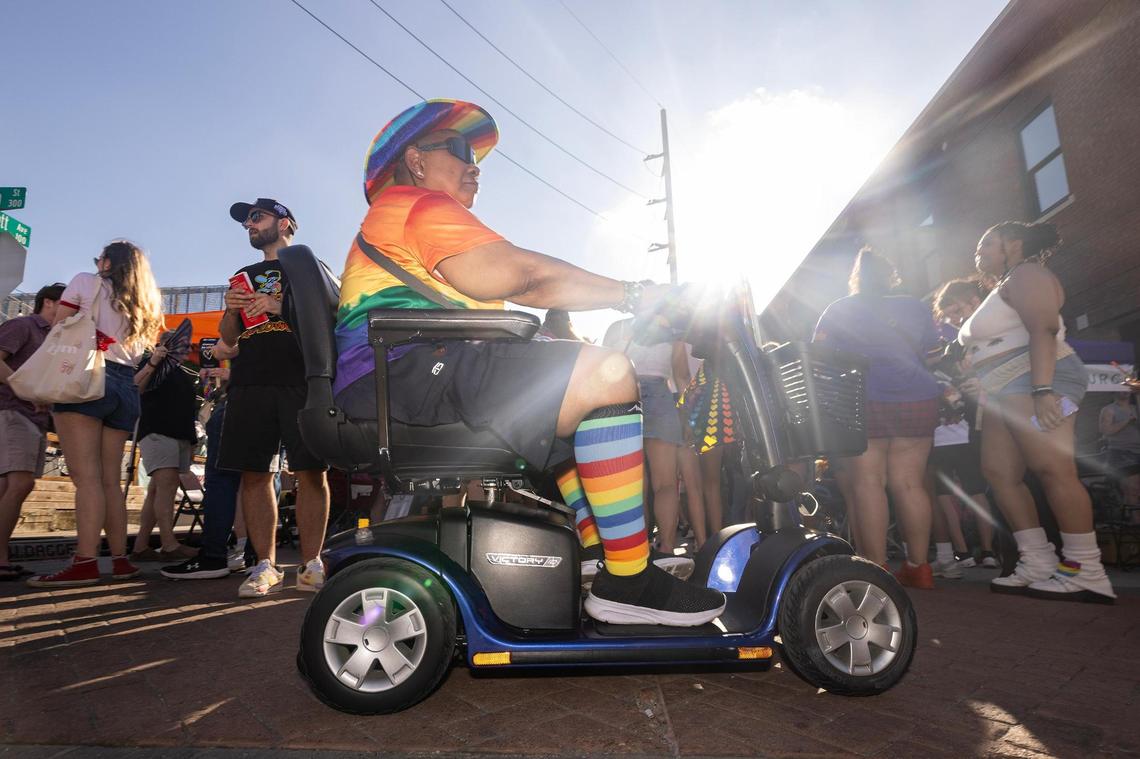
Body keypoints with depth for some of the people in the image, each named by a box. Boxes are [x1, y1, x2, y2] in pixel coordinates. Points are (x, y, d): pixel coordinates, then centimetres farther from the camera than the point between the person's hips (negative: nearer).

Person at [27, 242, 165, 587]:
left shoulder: (86, 282, 9)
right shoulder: (143, 306, 23)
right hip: (125, 390, 6)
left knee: (86, 475, -12)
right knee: (111, 479, 6)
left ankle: (85, 563, -18)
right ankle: (120, 559, 4)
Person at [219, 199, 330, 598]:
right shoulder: (244, 276, 27)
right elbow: (229, 338, 25)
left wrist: (280, 306, -11)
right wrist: (231, 309, 4)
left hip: (301, 381, -4)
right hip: (250, 382, 5)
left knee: (311, 471, -9)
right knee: (254, 473, -2)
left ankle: (310, 564, -3)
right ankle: (266, 566, 4)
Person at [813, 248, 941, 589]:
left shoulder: (839, 310, 6)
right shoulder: (915, 308, 12)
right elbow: (932, 356, 18)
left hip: (865, 404, -3)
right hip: (917, 401, 3)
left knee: (867, 484, -4)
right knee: (909, 484, 5)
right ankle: (918, 566, 10)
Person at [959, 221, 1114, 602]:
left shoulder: (1026, 275, -2)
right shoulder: (1002, 289, 28)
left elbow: (1043, 330, -17)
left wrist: (1042, 390, -27)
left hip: (1032, 382, -10)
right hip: (1006, 392, 10)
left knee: (1053, 470, -14)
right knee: (999, 472, 2)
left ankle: (1086, 573, -11)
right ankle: (1038, 565, 1)